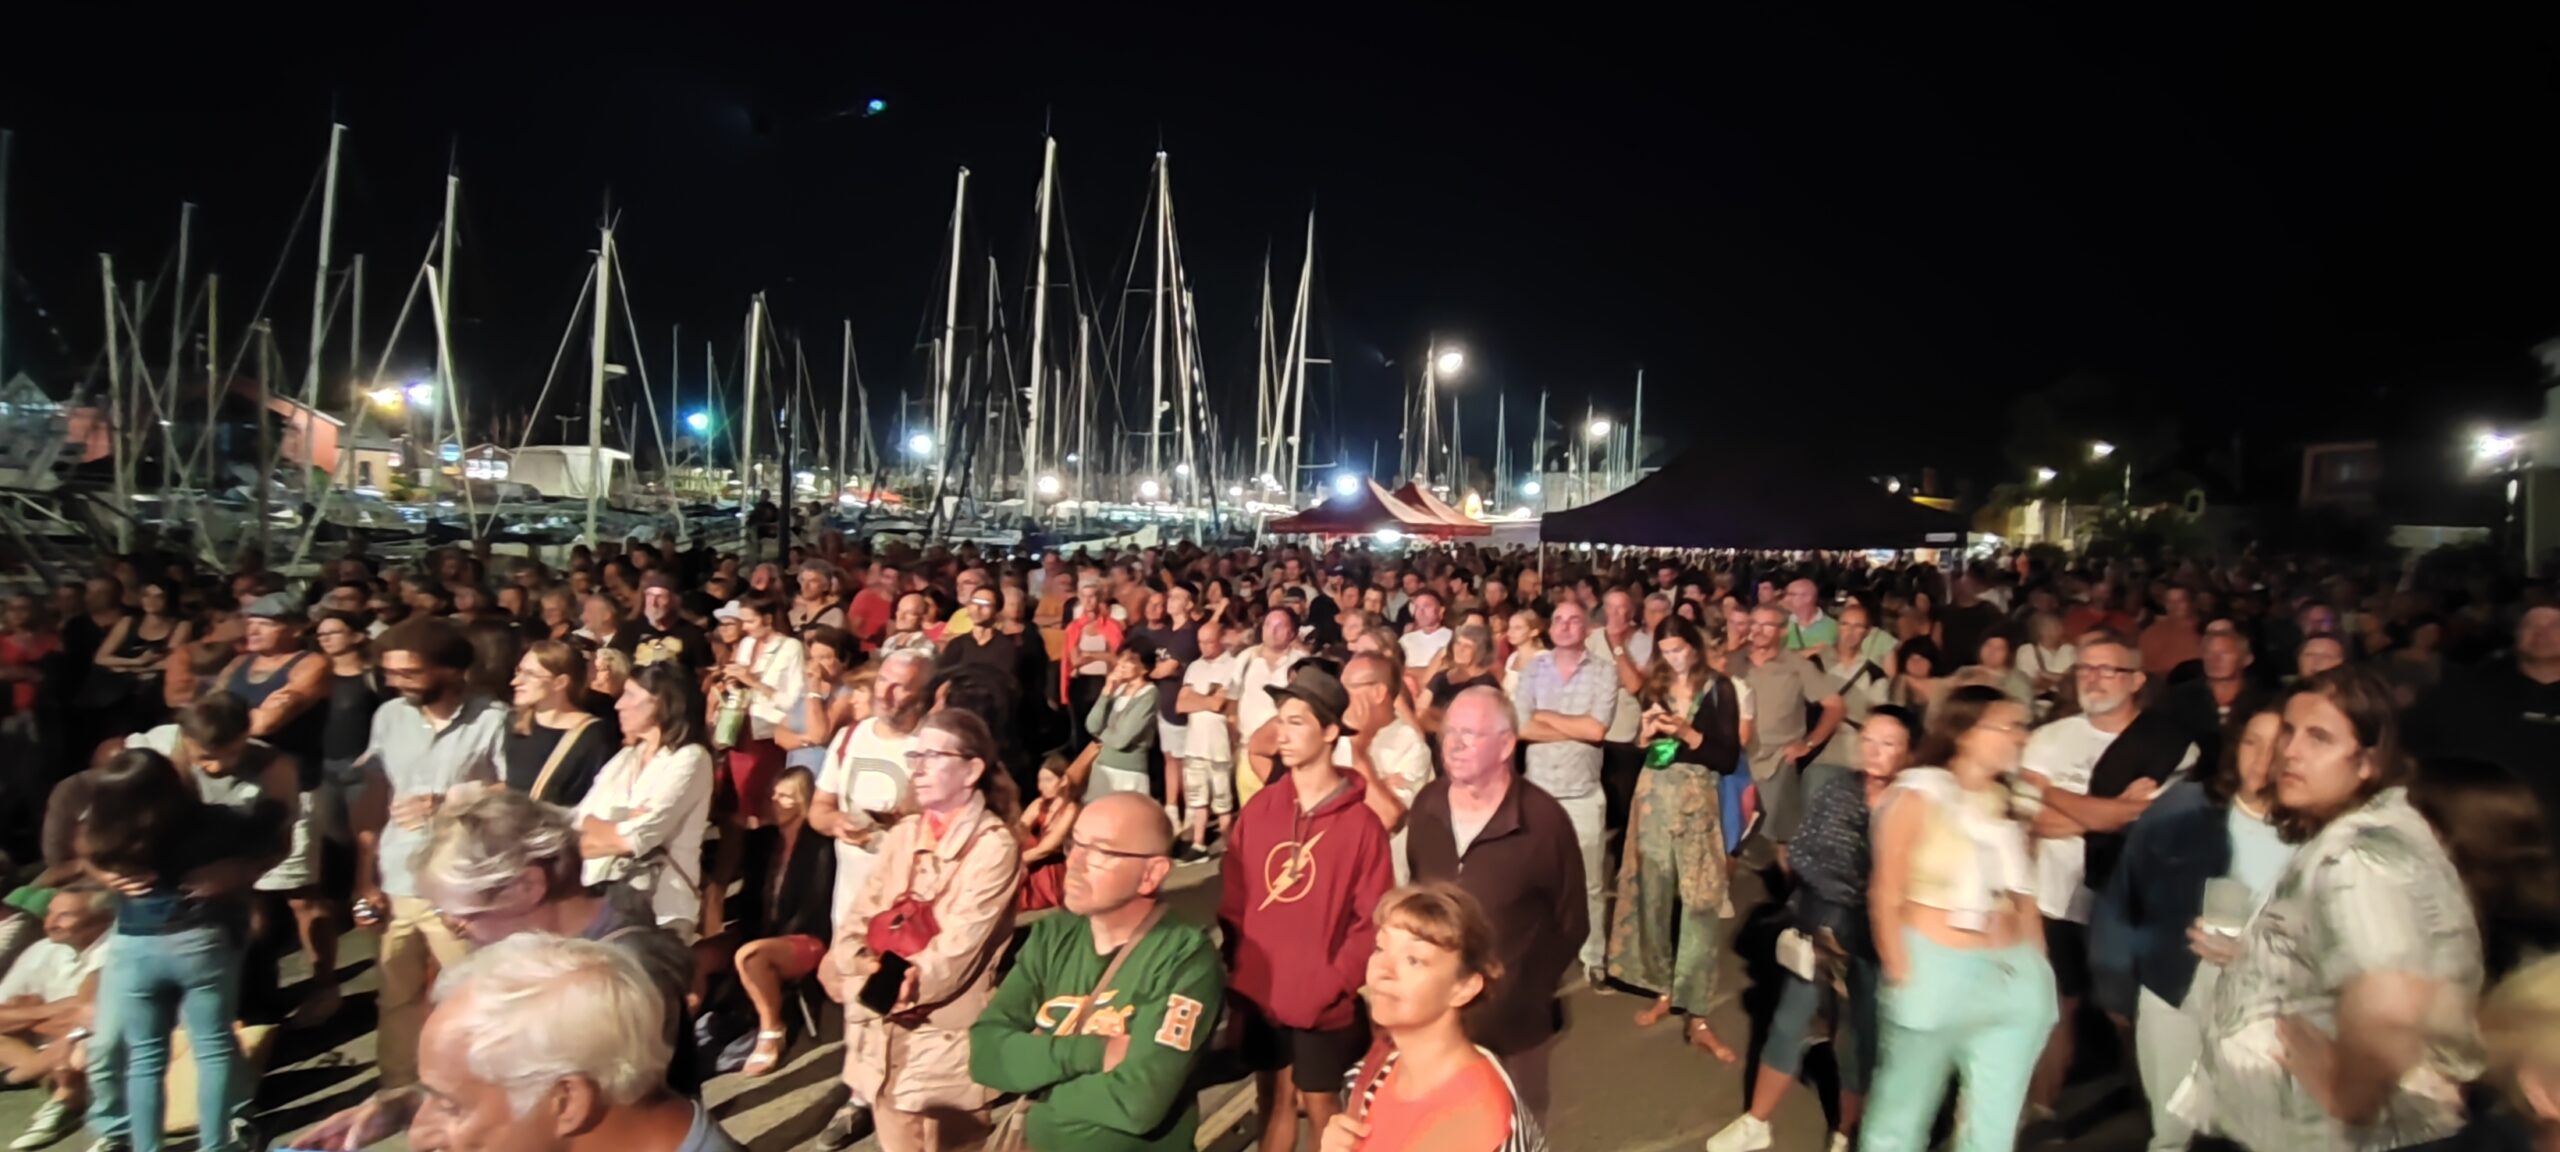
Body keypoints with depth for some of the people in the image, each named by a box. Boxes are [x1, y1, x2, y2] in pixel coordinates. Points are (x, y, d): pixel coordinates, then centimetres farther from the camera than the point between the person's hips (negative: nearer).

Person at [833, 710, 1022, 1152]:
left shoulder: (994, 846, -13)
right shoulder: (902, 835, 7)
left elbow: (956, 952, -16)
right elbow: (854, 922, 4)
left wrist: (887, 988, -12)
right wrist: (868, 976, -13)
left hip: (944, 1038, -6)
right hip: (882, 1034, 6)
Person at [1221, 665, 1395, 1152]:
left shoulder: (1361, 823, -13)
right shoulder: (1258, 808, -1)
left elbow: (1371, 920, -12)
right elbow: (1233, 901, 4)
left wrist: (1333, 985, -18)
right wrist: (1238, 976, -2)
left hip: (1321, 1002, -4)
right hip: (1260, 993, 4)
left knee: (1319, 1104, 11)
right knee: (1274, 1099, 19)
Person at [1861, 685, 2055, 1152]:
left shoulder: (2009, 804, 8)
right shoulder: (1916, 796, -7)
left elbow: (2025, 899, 13)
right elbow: (1886, 896, -8)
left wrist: (2038, 972, 8)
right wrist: (1901, 979, -11)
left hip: (2011, 978, 5)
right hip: (1934, 969, -5)